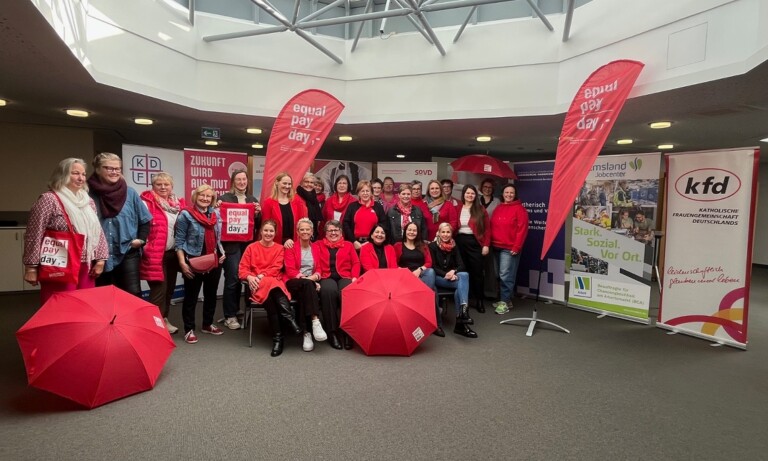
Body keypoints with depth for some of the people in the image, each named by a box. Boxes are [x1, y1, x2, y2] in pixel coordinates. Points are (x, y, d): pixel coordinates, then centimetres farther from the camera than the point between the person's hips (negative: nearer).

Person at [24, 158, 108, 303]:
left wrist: (100, 259, 7)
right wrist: (31, 267, -11)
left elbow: (98, 231, 15)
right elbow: (34, 236, -9)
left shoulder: (88, 201, 13)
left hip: (86, 268, 6)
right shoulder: (49, 200, -7)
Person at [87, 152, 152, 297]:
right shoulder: (89, 194, -3)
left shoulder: (130, 193, 3)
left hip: (128, 252, 0)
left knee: (133, 293, -3)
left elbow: (145, 220, 10)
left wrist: (141, 239, -1)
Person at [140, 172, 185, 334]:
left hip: (173, 253, 6)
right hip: (156, 254, -6)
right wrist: (146, 248, -20)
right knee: (159, 289, -4)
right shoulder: (147, 202, -7)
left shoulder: (178, 203, 10)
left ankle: (164, 319, 30)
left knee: (169, 288, 15)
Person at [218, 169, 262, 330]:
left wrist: (258, 213, -5)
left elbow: (258, 224, 13)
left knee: (242, 278, 9)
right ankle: (229, 316, 5)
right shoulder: (224, 198, 1)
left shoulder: (253, 200, 14)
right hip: (231, 244, -4)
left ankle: (235, 311, 23)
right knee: (232, 279, -5)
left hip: (248, 244, 4)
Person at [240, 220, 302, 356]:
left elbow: (276, 268, 2)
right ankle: (290, 318, -43)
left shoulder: (280, 248, 15)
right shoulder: (251, 247, 15)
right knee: (270, 284, -38)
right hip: (257, 285, 0)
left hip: (276, 282, 0)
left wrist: (261, 275, -15)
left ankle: (277, 336, -41)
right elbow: (243, 269, 7)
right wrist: (250, 277, -16)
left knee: (270, 293, -38)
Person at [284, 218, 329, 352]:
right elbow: (290, 271, -2)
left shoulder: (316, 248, 18)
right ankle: (315, 321, -47)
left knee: (303, 295, -34)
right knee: (307, 284, -37)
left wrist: (313, 277, -12)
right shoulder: (291, 247, 8)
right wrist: (306, 279, -18)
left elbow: (319, 270, 12)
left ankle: (305, 332, -36)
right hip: (293, 283, -2)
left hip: (311, 283, 2)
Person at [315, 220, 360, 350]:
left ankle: (347, 331, -29)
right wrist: (317, 275, -12)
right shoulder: (318, 245, 22)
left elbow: (356, 263, 13)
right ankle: (332, 332, -30)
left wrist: (354, 277, -4)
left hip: (345, 277, 1)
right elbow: (316, 263, 6)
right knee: (328, 290, -37)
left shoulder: (348, 245, 24)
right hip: (327, 277, 0)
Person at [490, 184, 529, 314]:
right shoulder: (498, 208, 15)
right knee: (502, 275, 11)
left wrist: (516, 247, -14)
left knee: (506, 275, -9)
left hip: (510, 248, -7)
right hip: (497, 247, 7)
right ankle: (506, 299, 20)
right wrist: (490, 243, 9)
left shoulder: (519, 209, -4)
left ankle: (505, 302, -2)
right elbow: (492, 227, 17)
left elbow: (522, 229, -10)